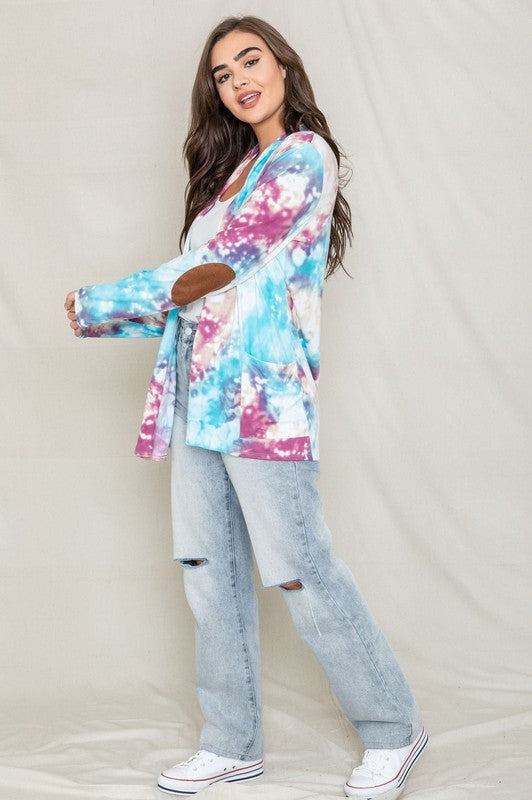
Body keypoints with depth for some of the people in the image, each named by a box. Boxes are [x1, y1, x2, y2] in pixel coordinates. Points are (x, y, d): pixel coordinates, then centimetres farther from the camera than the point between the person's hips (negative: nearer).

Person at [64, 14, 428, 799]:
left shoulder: (304, 157, -6)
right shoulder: (233, 167, 20)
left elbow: (218, 269, -13)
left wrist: (98, 304, -6)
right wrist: (105, 318, 9)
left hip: (262, 395, -8)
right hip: (200, 394, 8)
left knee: (300, 571, -4)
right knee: (210, 572, 8)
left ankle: (394, 729, 13)